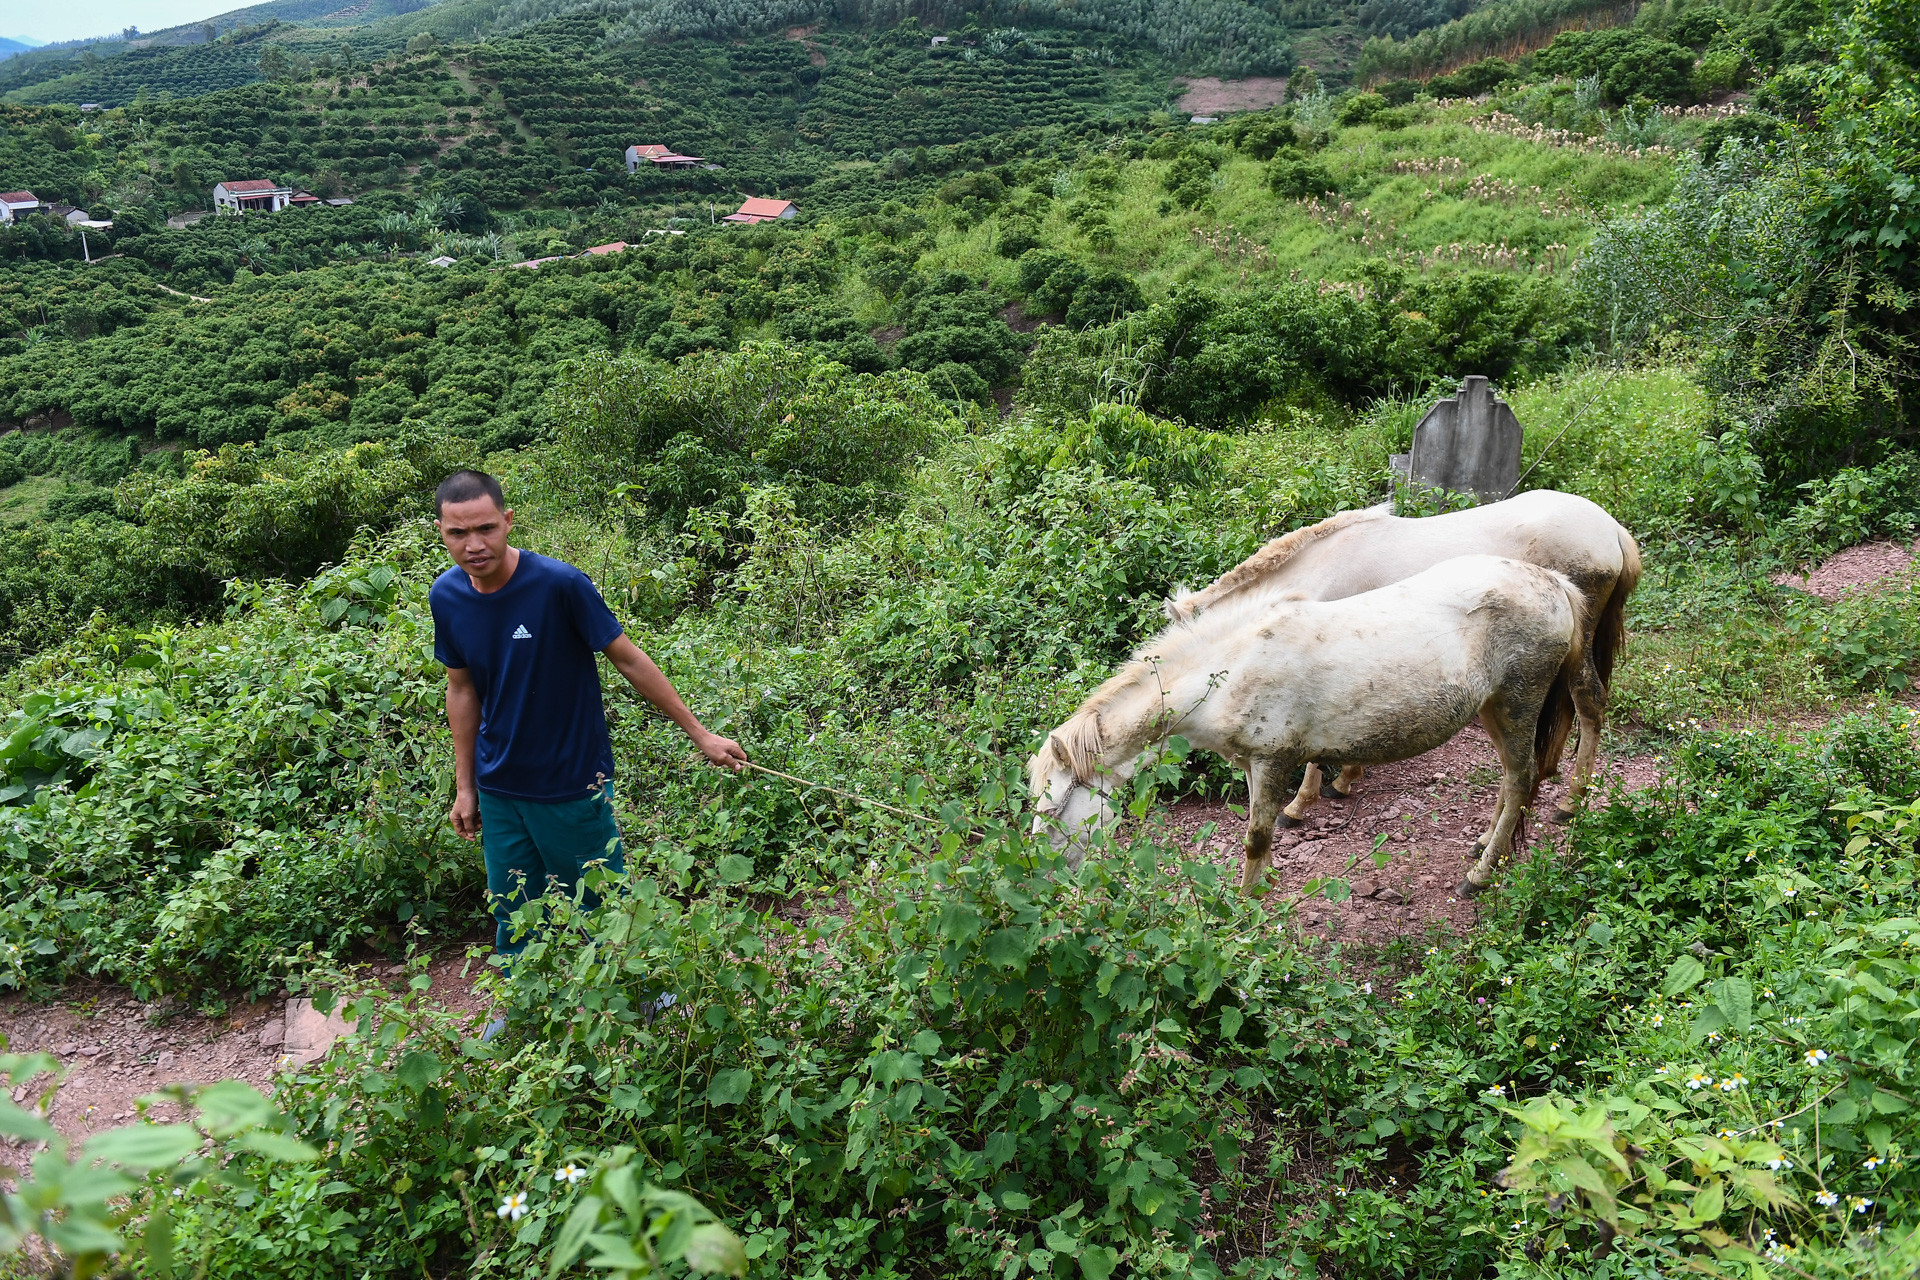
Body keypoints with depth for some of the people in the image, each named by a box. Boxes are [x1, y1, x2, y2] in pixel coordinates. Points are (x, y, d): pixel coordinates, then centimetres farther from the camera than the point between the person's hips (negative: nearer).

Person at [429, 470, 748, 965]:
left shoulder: (559, 584, -22)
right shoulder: (446, 595, -6)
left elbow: (629, 660, -12)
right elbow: (462, 688, 7)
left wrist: (700, 734, -8)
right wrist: (465, 786, 10)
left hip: (573, 785, -4)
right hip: (498, 790, 4)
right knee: (512, 923, 16)